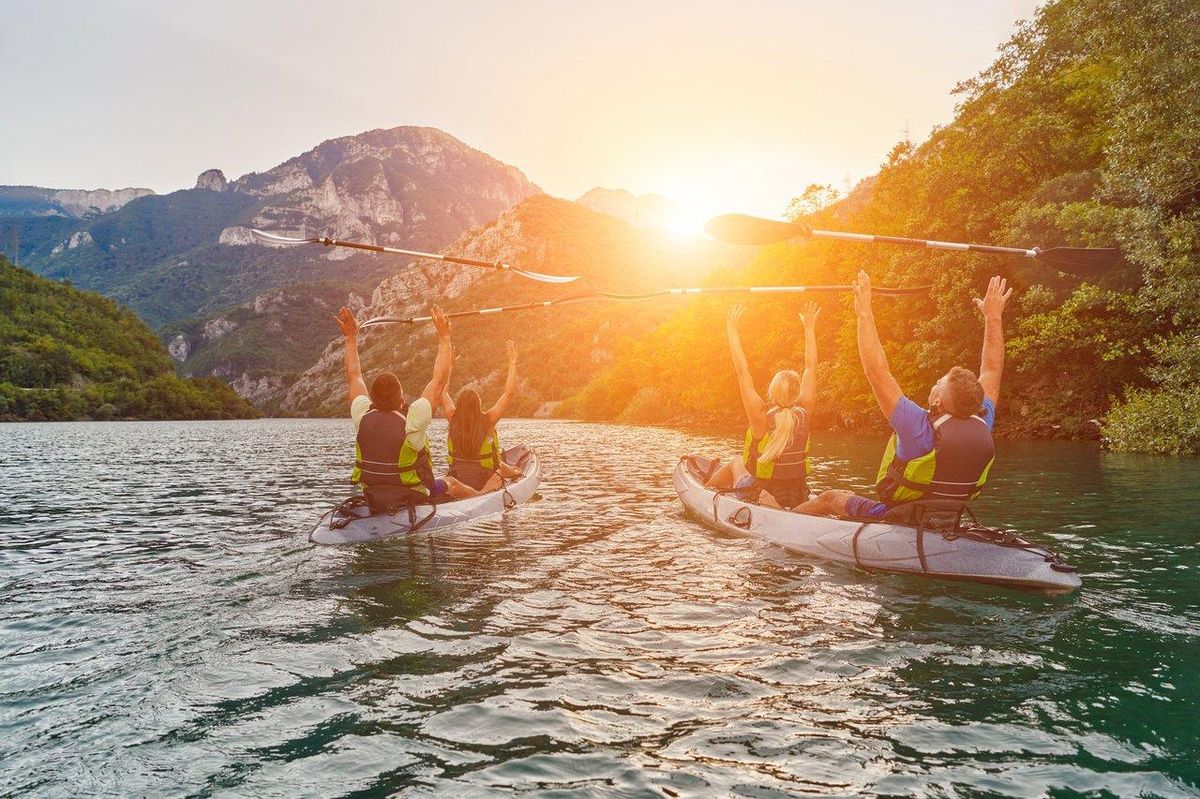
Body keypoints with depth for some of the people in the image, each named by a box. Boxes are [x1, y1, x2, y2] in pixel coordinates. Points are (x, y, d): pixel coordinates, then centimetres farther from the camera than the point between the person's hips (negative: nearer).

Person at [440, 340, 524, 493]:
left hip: (458, 479, 3)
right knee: (499, 465, 30)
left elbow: (442, 392, 6)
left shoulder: (453, 419, -10)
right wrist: (512, 362, -14)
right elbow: (510, 393, -19)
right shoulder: (487, 421, -19)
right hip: (485, 481, -3)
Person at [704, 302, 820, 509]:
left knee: (736, 462, 28)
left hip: (757, 498, -3)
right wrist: (809, 326, 7)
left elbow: (742, 372, -19)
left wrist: (731, 329, -13)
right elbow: (810, 367, -2)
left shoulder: (761, 418, -22)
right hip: (797, 499, 3)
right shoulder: (803, 414, -13)